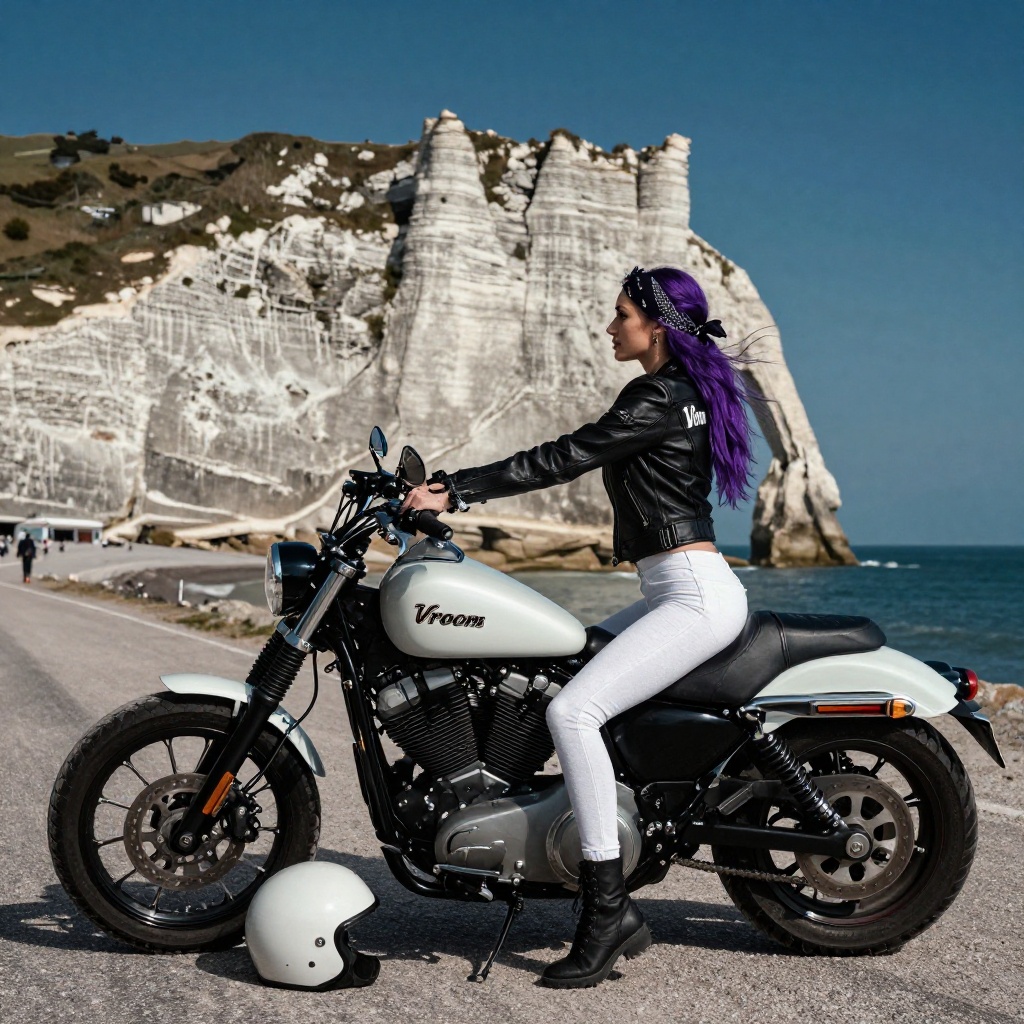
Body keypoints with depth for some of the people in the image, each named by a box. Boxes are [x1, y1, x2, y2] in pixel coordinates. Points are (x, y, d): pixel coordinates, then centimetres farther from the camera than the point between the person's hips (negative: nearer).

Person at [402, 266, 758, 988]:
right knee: (557, 675, 14)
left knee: (572, 710, -23)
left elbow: (563, 459, -17)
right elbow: (573, 457, 18)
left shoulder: (661, 399, -13)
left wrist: (455, 493, -15)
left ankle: (608, 907, -18)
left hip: (697, 595, -11)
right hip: (680, 594, 11)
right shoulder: (678, 392, 19)